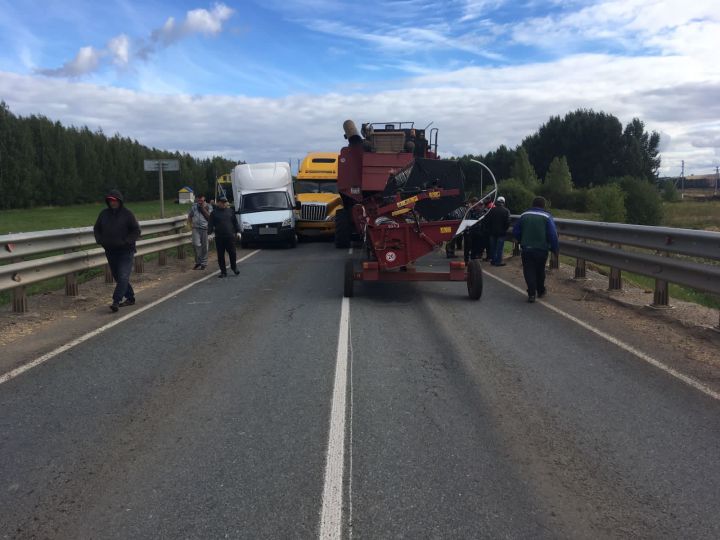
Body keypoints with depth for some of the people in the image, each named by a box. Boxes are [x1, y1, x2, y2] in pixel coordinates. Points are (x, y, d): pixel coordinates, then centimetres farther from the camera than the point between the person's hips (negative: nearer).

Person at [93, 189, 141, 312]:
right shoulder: (104, 214, 7)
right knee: (117, 277, 12)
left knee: (123, 276, -14)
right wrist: (100, 240, -1)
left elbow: (136, 231, -6)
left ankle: (116, 301, -15)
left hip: (126, 251, -5)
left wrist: (125, 241, -17)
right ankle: (130, 297, 26)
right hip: (110, 251, 6)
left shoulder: (127, 214, -6)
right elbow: (96, 229, 17)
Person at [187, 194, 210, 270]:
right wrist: (191, 223, 8)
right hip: (196, 228, 1)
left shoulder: (208, 207, 3)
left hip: (205, 228, -1)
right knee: (196, 244, -12)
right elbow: (189, 216, 21)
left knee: (204, 246, 4)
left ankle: (203, 263, 15)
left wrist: (203, 209, -11)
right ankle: (198, 262, 3)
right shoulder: (193, 207, 9)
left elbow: (209, 217, -8)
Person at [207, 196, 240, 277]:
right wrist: (209, 233, -10)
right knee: (220, 255, 3)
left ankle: (234, 267, 24)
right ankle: (223, 272, 11)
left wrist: (238, 231, 5)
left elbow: (235, 222, 13)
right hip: (219, 237, 0)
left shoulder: (230, 211, 9)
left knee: (232, 253, 0)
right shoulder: (214, 212, 4)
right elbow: (210, 224, 1)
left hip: (230, 236, 0)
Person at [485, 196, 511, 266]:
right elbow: (508, 222, -13)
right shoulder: (506, 211, -9)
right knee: (499, 247, 0)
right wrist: (505, 229, 3)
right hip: (501, 232, -3)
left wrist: (489, 228, 9)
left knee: (493, 247, 13)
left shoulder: (492, 210, -2)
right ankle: (498, 261, 1)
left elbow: (487, 220, -1)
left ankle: (493, 260, 19)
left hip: (492, 232, 3)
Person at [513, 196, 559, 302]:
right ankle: (540, 291, 32)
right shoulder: (546, 217, -5)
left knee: (529, 271, 1)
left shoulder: (524, 215, 4)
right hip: (541, 249, -1)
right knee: (540, 270, 17)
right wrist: (555, 249, -3)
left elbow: (515, 231, 7)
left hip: (526, 249, 1)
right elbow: (553, 235, -13)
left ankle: (531, 294, -10)